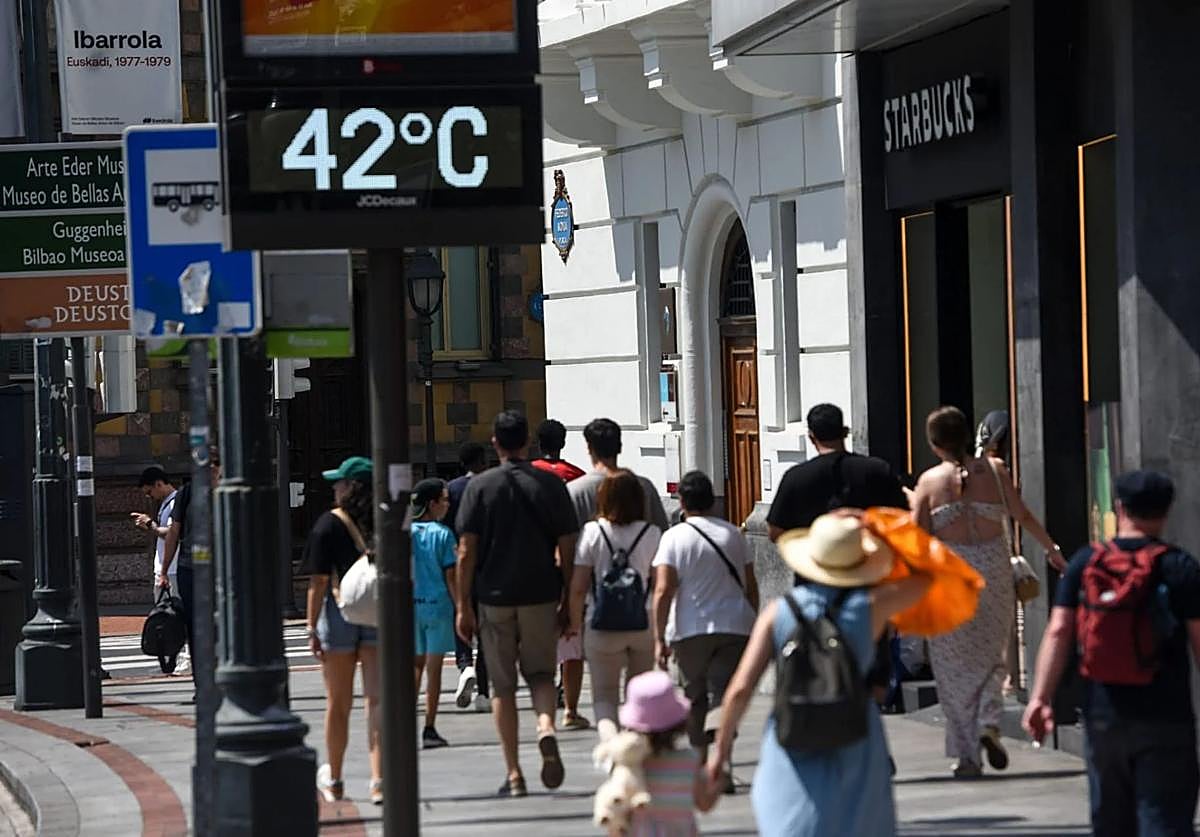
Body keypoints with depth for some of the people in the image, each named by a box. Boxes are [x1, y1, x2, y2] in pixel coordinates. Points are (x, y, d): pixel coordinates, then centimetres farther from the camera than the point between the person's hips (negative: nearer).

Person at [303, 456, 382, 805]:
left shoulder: (329, 525, -7)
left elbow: (319, 582, -9)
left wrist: (312, 627, -6)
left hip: (340, 615, -1)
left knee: (338, 703, 11)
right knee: (377, 699, -1)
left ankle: (334, 779, 26)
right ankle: (379, 779, -13)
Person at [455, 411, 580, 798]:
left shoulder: (480, 486, -3)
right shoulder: (551, 485, 0)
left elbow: (467, 551, -6)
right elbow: (568, 547, -1)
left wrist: (463, 606, -1)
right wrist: (567, 600, 8)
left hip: (494, 596, -1)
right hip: (541, 594, 1)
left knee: (502, 684, 8)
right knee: (540, 673, 15)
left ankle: (513, 774, 6)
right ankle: (546, 728, -16)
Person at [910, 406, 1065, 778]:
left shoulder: (930, 481, -4)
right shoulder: (993, 470, 0)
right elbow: (1023, 516, 7)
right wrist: (1051, 549, 21)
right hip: (993, 568, 1)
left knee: (955, 666, 7)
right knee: (991, 656, 16)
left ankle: (967, 755, 7)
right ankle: (989, 722, -10)